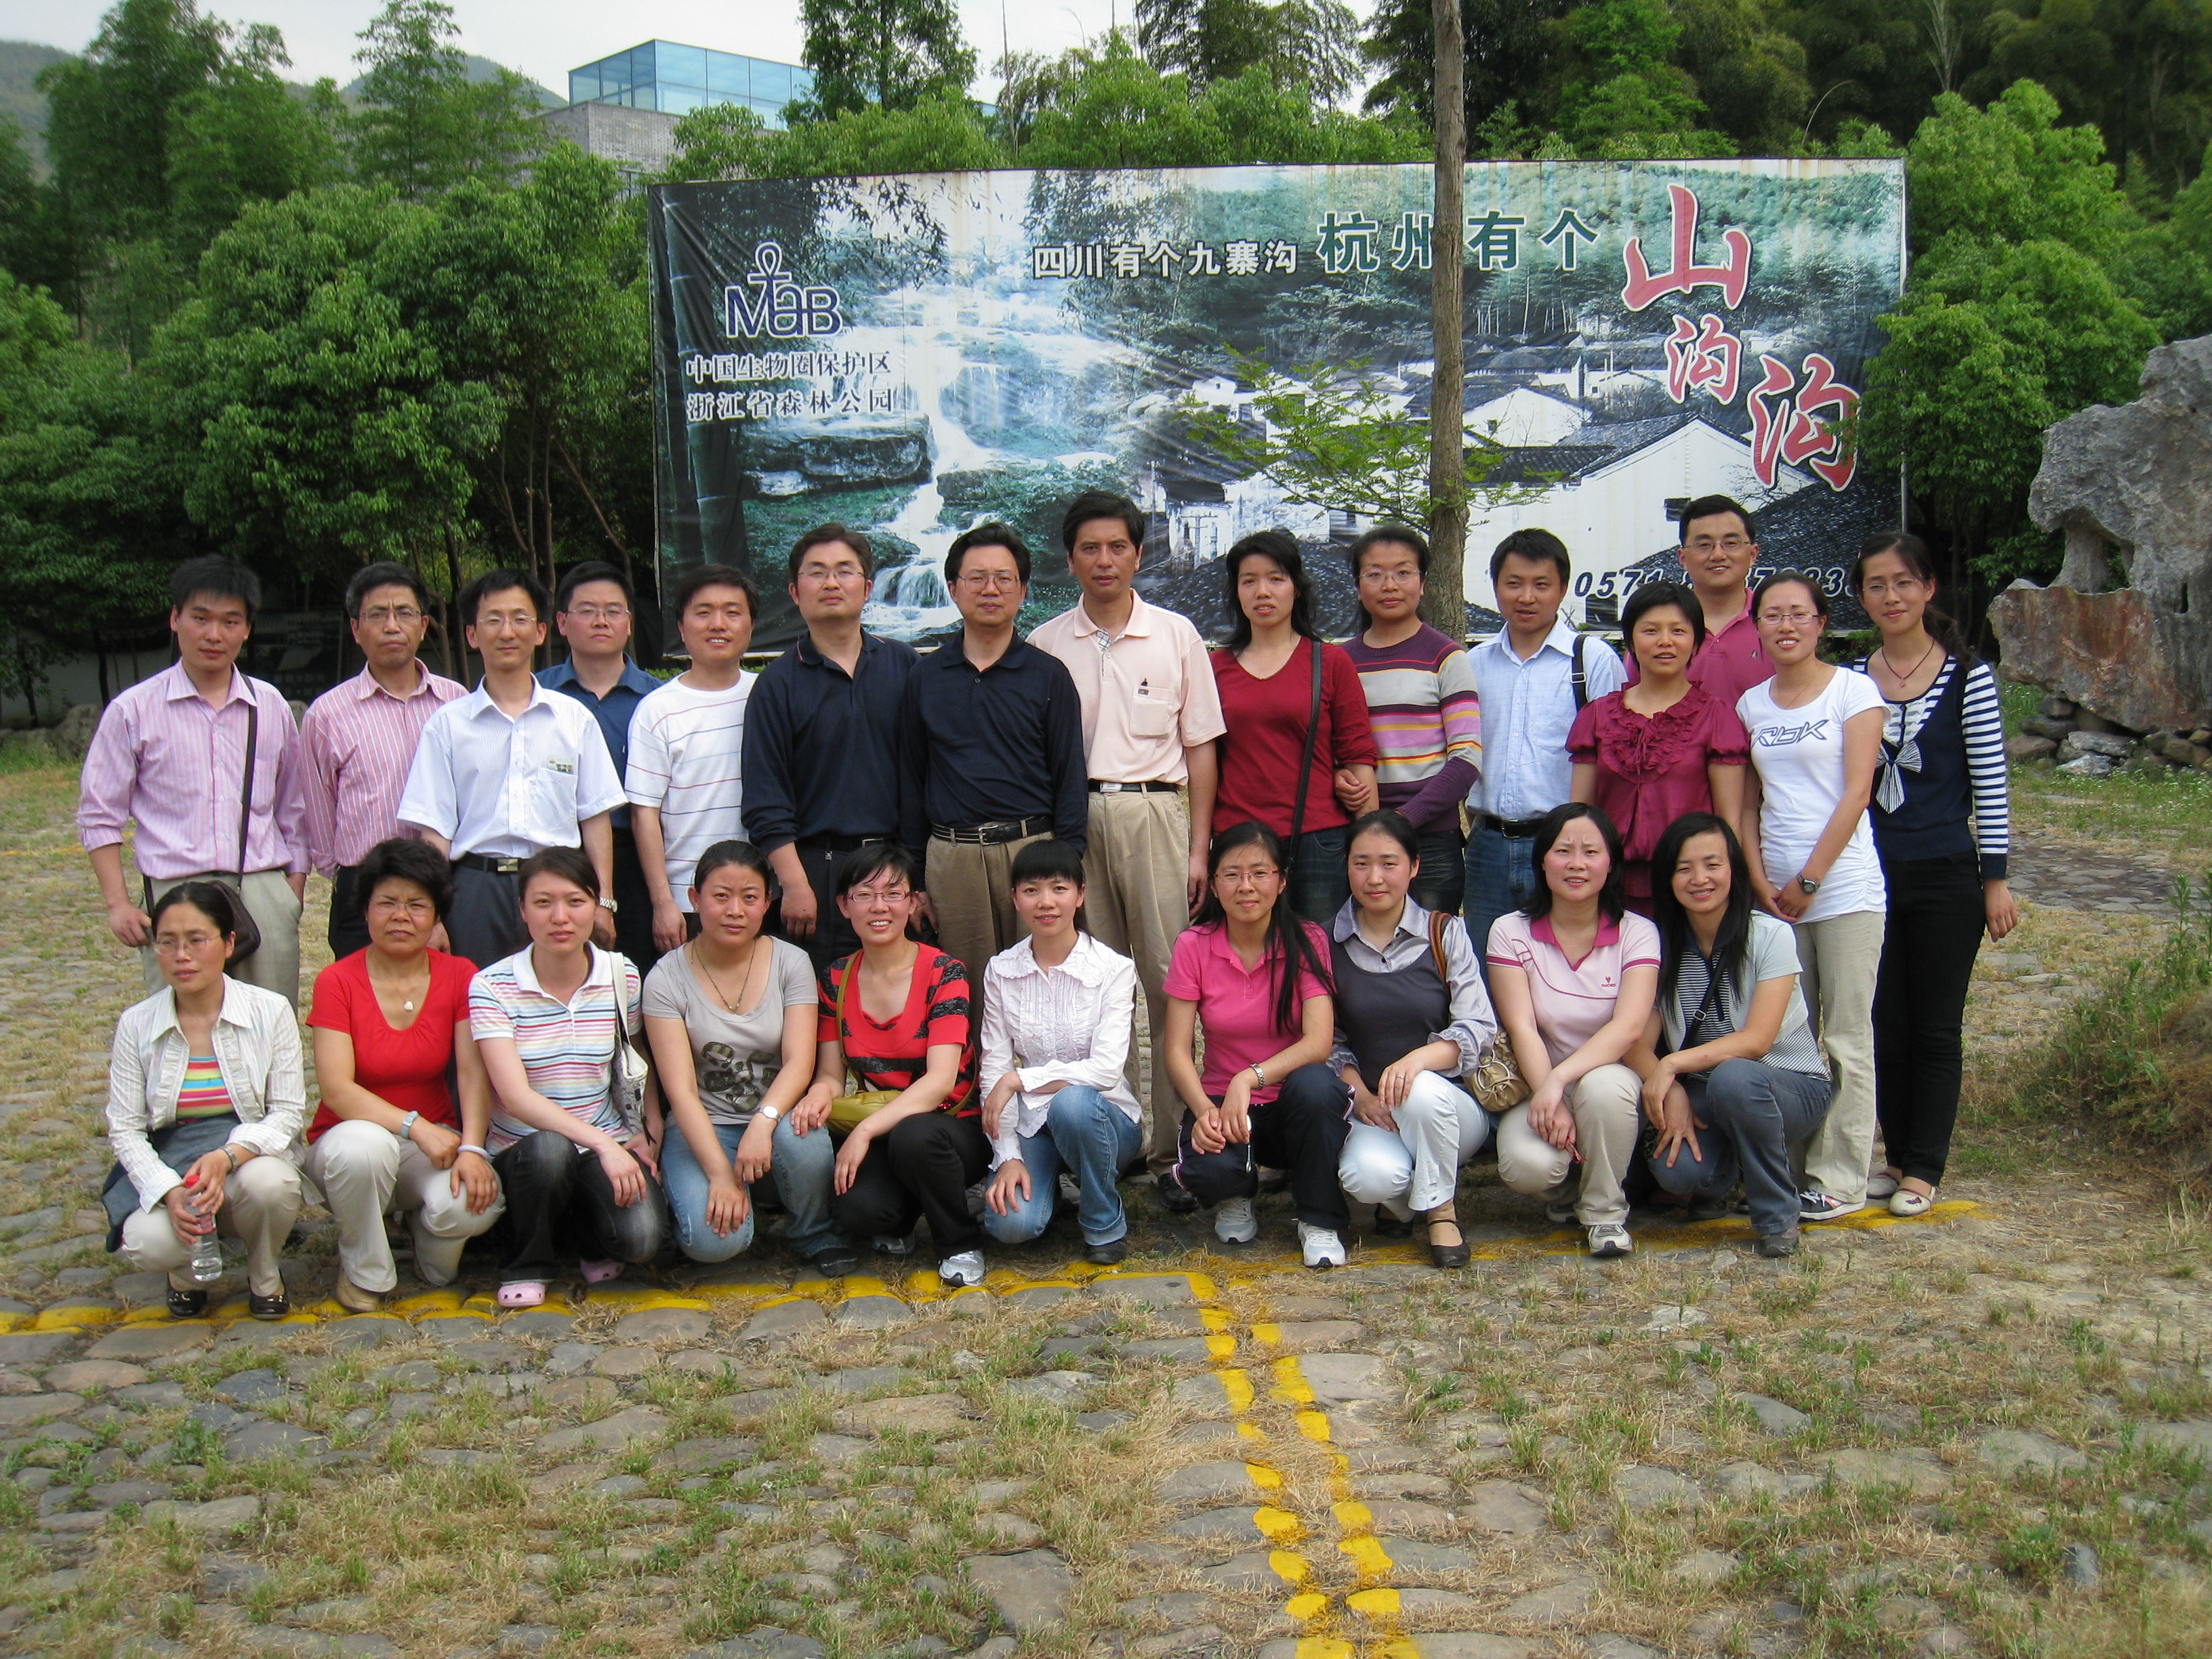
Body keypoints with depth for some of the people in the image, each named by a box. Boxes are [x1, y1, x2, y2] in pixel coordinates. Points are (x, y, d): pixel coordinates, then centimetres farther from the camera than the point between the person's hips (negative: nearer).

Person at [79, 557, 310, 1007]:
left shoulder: (270, 706, 12)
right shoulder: (133, 711, 3)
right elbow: (99, 815, 6)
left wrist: (294, 893, 12)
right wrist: (118, 903, -1)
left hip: (265, 897, 2)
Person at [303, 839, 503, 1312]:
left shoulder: (459, 977, -1)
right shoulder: (337, 981, -7)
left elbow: (473, 1073, -11)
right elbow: (337, 1089, -16)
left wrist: (472, 1148, -28)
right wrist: (415, 1127, -29)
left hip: (433, 1143, 1)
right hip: (352, 1134, -1)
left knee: (476, 1203, -31)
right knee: (364, 1145, -38)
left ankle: (430, 1245, 9)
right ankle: (364, 1273, -8)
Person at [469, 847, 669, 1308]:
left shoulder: (622, 977, 0)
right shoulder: (492, 988, -10)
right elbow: (516, 1097, -20)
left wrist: (650, 1134, 0)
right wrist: (601, 1144, -30)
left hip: (612, 1145, 2)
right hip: (522, 1152, -2)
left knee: (642, 1238, -26)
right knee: (549, 1149, -37)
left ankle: (589, 1235, 14)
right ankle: (527, 1265, -5)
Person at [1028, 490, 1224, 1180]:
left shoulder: (1176, 635, 8)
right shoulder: (1046, 644, 8)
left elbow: (1199, 748, 8)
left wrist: (1198, 848, 2)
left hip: (1155, 814, -1)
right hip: (1072, 819, 1)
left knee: (1169, 981, -5)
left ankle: (1175, 1139, 0)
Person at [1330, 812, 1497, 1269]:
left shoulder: (1446, 933, 1)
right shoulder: (1330, 942, 3)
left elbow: (1479, 1028, -8)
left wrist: (1420, 1058, -27)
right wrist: (1359, 1092, -13)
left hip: (1450, 1102, 0)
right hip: (1371, 1109, 0)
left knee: (1423, 1091, -37)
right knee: (1369, 1176, -34)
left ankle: (1441, 1209, -9)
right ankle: (1399, 1198, 6)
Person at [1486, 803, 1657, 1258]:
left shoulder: (1637, 933, -5)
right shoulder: (1510, 932, -4)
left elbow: (1628, 1028, -19)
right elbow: (1522, 1029, -12)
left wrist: (1560, 1079, -33)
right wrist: (1549, 1102, -28)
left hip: (1608, 1076, 0)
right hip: (1536, 1084, 0)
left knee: (1603, 1086, -37)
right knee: (1526, 1165, -31)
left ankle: (1604, 1210, -10)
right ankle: (1566, 1188, 8)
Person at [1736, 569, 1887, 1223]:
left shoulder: (1853, 689, -2)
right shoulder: (1751, 703, 11)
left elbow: (1857, 793, -8)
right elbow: (1748, 802, 12)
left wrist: (1809, 879, -10)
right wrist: (1761, 880, -1)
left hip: (1845, 886, -4)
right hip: (1777, 892, 4)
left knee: (1846, 1037, -1)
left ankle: (1839, 1180, 4)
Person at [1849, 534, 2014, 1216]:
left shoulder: (1968, 677, -4)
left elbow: (1991, 783, -3)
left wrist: (1996, 880, -5)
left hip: (1946, 876, -3)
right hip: (1873, 875, 3)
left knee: (1935, 1027, 5)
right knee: (1884, 1024, 9)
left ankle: (1923, 1169, 13)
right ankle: (1897, 1154, 22)